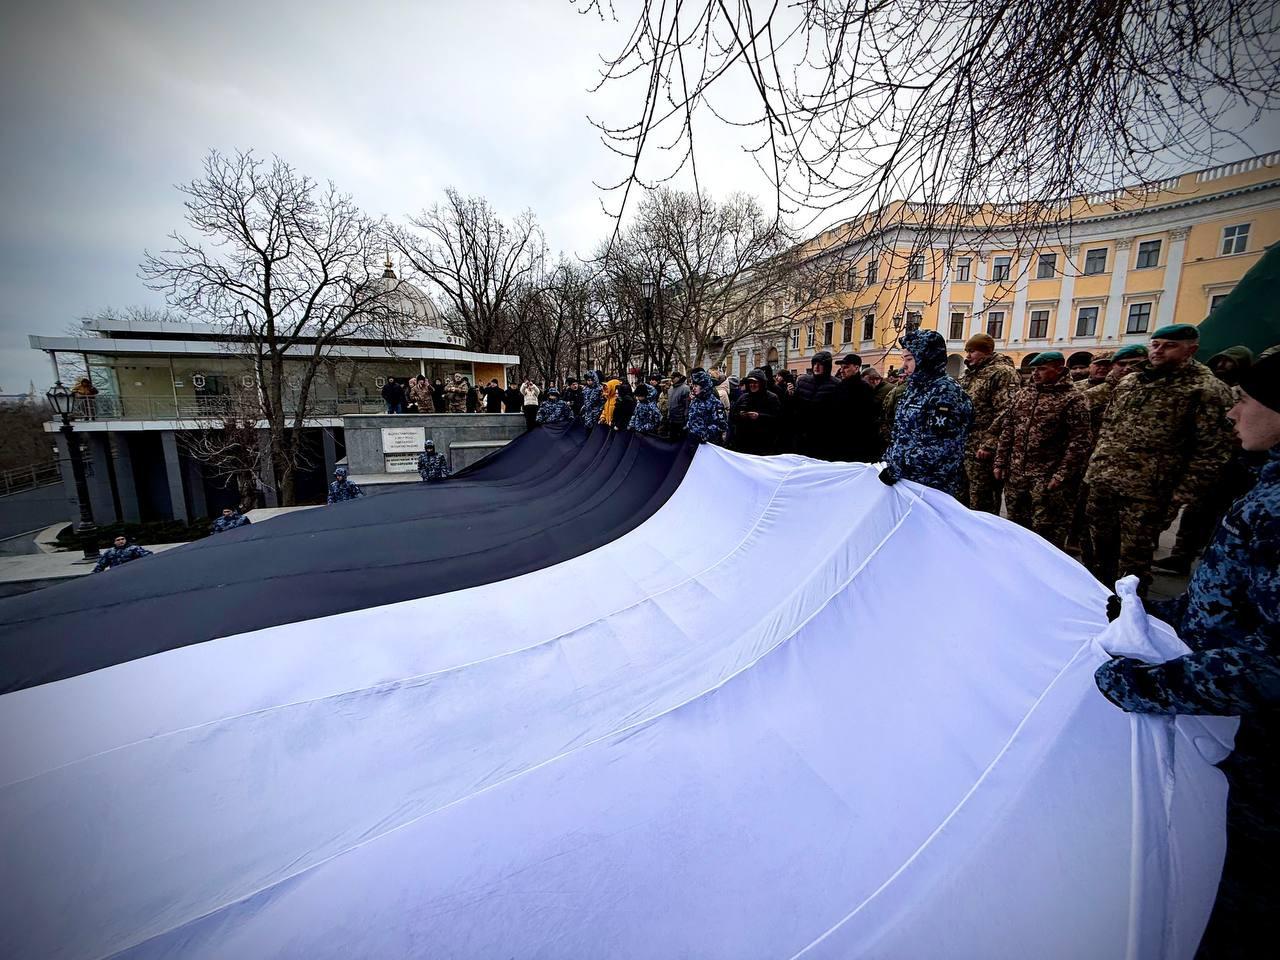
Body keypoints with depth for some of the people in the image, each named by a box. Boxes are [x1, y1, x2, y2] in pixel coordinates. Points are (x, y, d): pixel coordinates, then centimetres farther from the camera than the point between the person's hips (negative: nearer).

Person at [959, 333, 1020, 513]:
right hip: (962, 446, 9)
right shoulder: (971, 373, 18)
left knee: (981, 500, -1)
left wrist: (989, 444, -22)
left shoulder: (1001, 373, -9)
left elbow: (1004, 412, -18)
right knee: (962, 497, 17)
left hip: (981, 450, -8)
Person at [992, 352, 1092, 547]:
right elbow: (1008, 430, 13)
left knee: (1045, 532, -1)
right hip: (1016, 473, 6)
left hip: (1047, 477, -5)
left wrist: (1062, 475, -17)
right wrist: (1000, 462, 6)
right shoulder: (1023, 394, 11)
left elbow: (1079, 441, -11)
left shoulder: (1073, 399, -6)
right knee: (1016, 524, 15)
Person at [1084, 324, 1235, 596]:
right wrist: (1095, 467, 11)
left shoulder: (1206, 389, -5)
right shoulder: (1127, 382, 11)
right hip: (1102, 481, 5)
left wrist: (1180, 497, -12)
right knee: (1101, 548, 16)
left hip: (1147, 492, -5)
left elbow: (1212, 452, -7)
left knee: (1134, 560, 3)